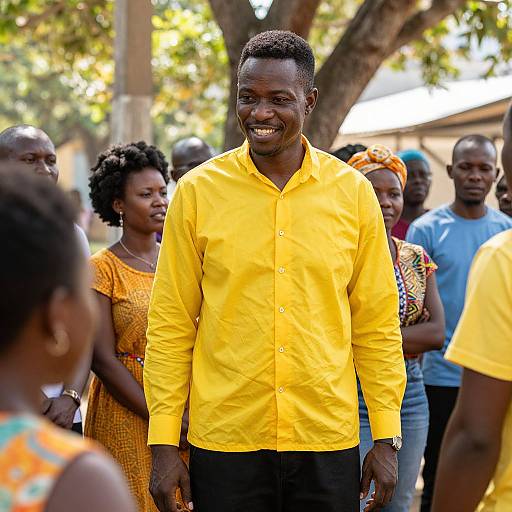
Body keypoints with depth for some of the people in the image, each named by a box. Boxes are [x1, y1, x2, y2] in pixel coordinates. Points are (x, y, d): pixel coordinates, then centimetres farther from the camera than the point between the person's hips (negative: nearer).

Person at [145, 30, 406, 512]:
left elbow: (377, 324, 5)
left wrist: (386, 437, 2)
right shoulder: (197, 191, -2)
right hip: (223, 441, -1)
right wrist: (163, 444, -2)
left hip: (328, 442, 1)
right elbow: (170, 325, 1)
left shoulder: (353, 192, 1)